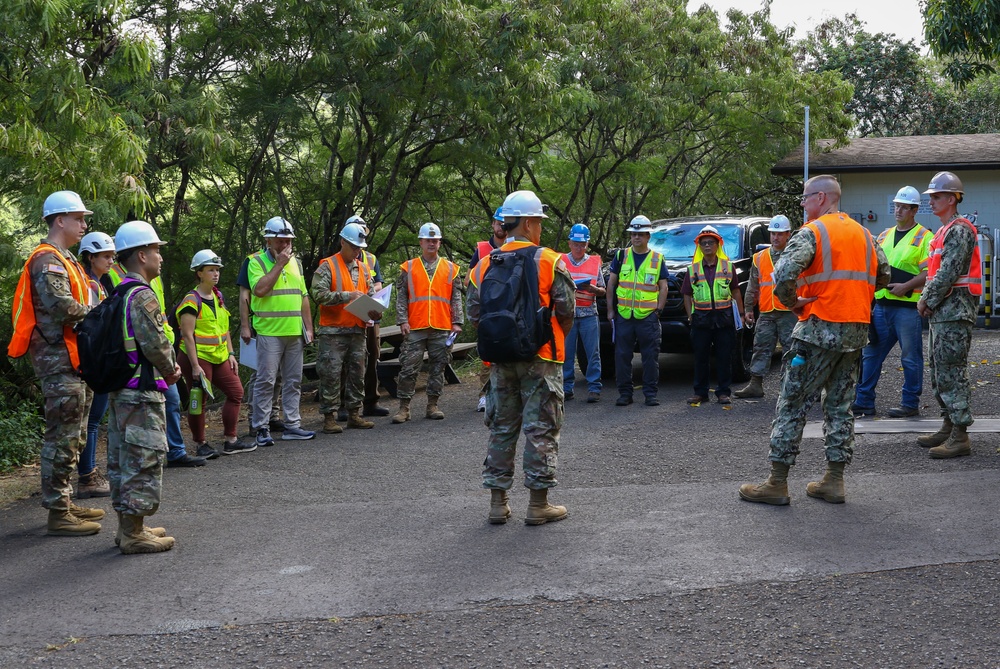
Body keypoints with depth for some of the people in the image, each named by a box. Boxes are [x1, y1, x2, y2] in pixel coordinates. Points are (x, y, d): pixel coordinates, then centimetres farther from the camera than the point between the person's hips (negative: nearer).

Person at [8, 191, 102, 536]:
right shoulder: (47, 259, -13)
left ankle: (65, 503, 26)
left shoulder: (64, 259, 21)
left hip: (72, 359, 11)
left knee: (73, 437, 17)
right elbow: (62, 306, -24)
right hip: (59, 360, -11)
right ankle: (58, 515, -3)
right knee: (63, 437, -8)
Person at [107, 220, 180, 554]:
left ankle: (127, 527, 24)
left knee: (122, 459, 14)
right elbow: (154, 343, -23)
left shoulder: (119, 294, 15)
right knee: (144, 461, -4)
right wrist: (170, 370, -6)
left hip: (120, 389, 10)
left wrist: (166, 368, 12)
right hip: (142, 392, -10)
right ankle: (134, 534, 0)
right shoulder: (143, 296, -16)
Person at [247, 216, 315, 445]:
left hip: (295, 332, 6)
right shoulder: (257, 261, -4)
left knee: (293, 381, 10)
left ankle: (292, 425, 17)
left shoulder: (294, 262, 15)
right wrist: (279, 264, -15)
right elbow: (259, 289, -21)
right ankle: (261, 428, 2)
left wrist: (308, 328, 13)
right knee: (266, 381, -5)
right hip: (269, 332, -6)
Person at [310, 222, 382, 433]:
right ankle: (329, 417, 2)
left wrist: (375, 310, -4)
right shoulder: (328, 266, -4)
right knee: (331, 374, -4)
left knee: (357, 373, 10)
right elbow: (318, 294, -15)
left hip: (358, 330, 6)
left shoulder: (363, 269, 16)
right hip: (333, 330, -6)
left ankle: (354, 414, 20)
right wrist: (347, 295, -20)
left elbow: (371, 295, 17)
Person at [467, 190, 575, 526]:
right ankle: (538, 504, 5)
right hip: (540, 359, -4)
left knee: (501, 429, 13)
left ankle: (498, 502, 17)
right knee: (541, 429, 2)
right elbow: (566, 311, -6)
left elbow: (475, 315, 5)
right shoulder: (549, 261, -6)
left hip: (500, 360, 4)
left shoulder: (485, 265, 5)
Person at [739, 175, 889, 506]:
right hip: (857, 330, 7)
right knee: (840, 405, 13)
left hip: (819, 329, -7)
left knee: (792, 404, -1)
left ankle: (777, 483, 1)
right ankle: (834, 481, 15)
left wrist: (791, 301, -7)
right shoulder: (863, 234, 15)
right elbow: (883, 276, 22)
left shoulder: (812, 232, -9)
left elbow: (784, 273, -23)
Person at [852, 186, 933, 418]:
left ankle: (910, 404, 10)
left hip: (908, 306, -7)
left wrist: (905, 286, -22)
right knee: (870, 354, 7)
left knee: (910, 358, 2)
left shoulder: (924, 237, -4)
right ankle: (863, 402, 13)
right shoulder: (885, 235, 17)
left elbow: (929, 272, -12)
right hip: (882, 304, 7)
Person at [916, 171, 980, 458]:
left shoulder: (959, 230, -12)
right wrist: (925, 300, 8)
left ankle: (960, 438, -10)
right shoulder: (944, 231, 20)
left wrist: (928, 302, -11)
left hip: (955, 311, -11)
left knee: (952, 372, -11)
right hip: (942, 313, 11)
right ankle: (949, 427, 24)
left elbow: (949, 273, -20)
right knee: (939, 371, 15)